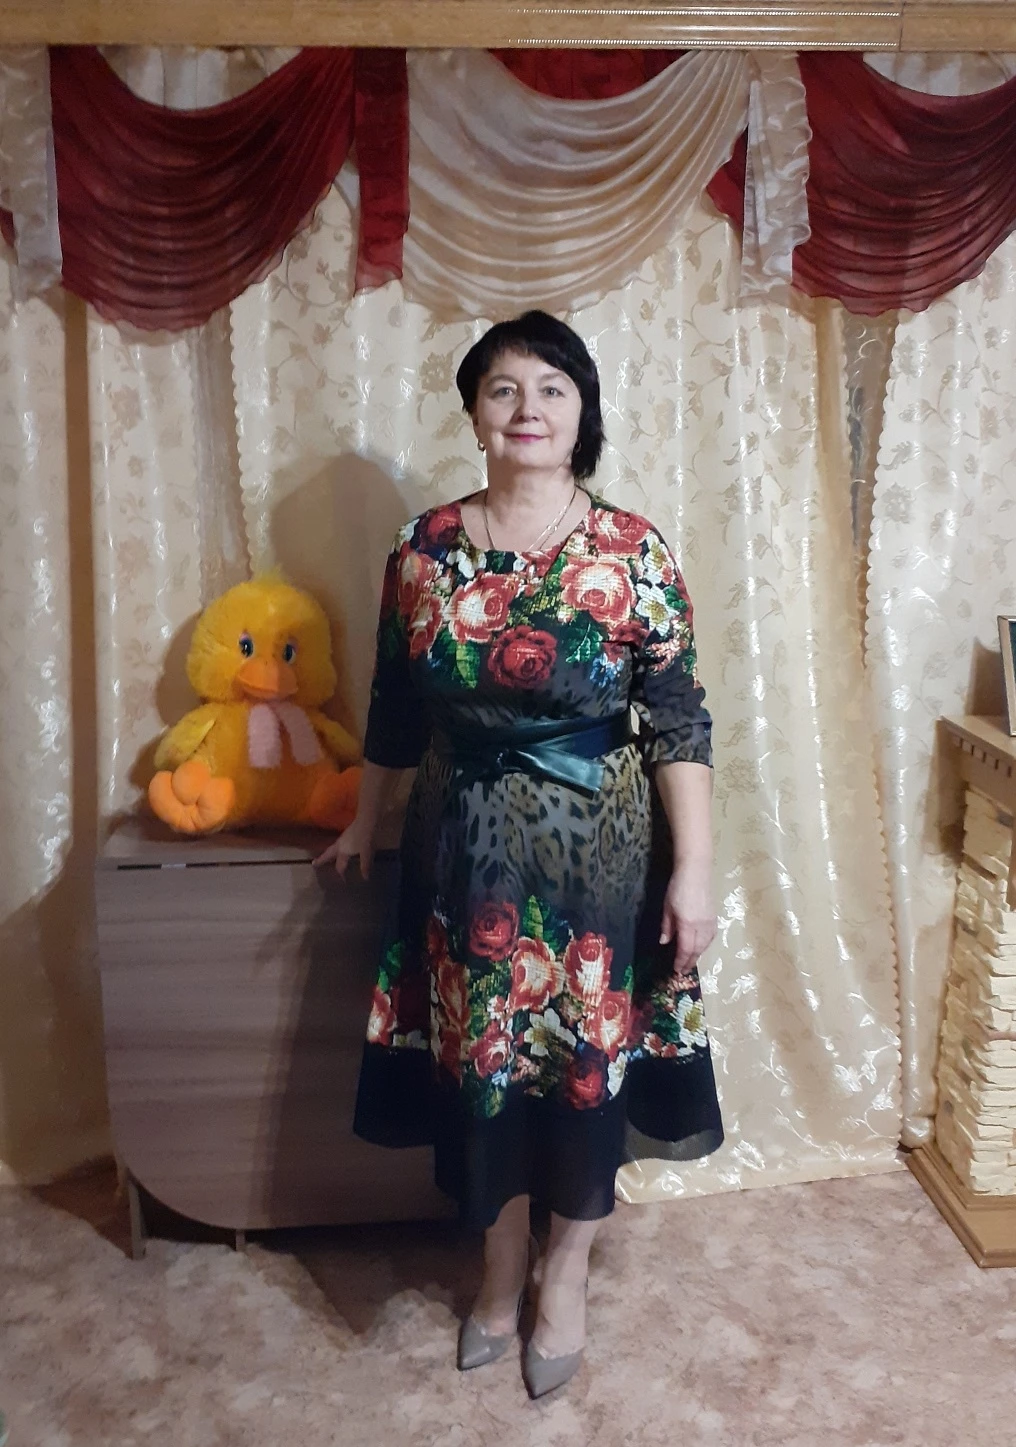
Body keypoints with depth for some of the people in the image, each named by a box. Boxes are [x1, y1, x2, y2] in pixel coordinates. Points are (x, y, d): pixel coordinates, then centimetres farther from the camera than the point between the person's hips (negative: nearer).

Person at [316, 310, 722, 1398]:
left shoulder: (634, 553, -9)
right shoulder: (424, 549, -2)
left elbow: (678, 723, -8)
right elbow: (394, 708, 8)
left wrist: (694, 868, -11)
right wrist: (365, 825, 16)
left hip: (598, 851, -2)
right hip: (467, 849, 2)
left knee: (586, 1061, 12)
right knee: (477, 1062, 14)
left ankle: (565, 1274, 39)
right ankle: (501, 1268, 40)